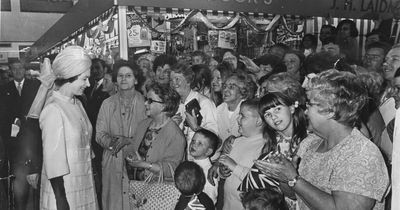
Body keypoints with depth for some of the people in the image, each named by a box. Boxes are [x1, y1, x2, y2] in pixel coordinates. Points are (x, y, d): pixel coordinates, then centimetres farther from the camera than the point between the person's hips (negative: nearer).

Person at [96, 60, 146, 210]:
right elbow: (99, 134, 5)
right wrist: (111, 141, -15)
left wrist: (129, 141, -18)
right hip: (112, 163, 2)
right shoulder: (107, 104, 10)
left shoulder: (144, 103, 0)